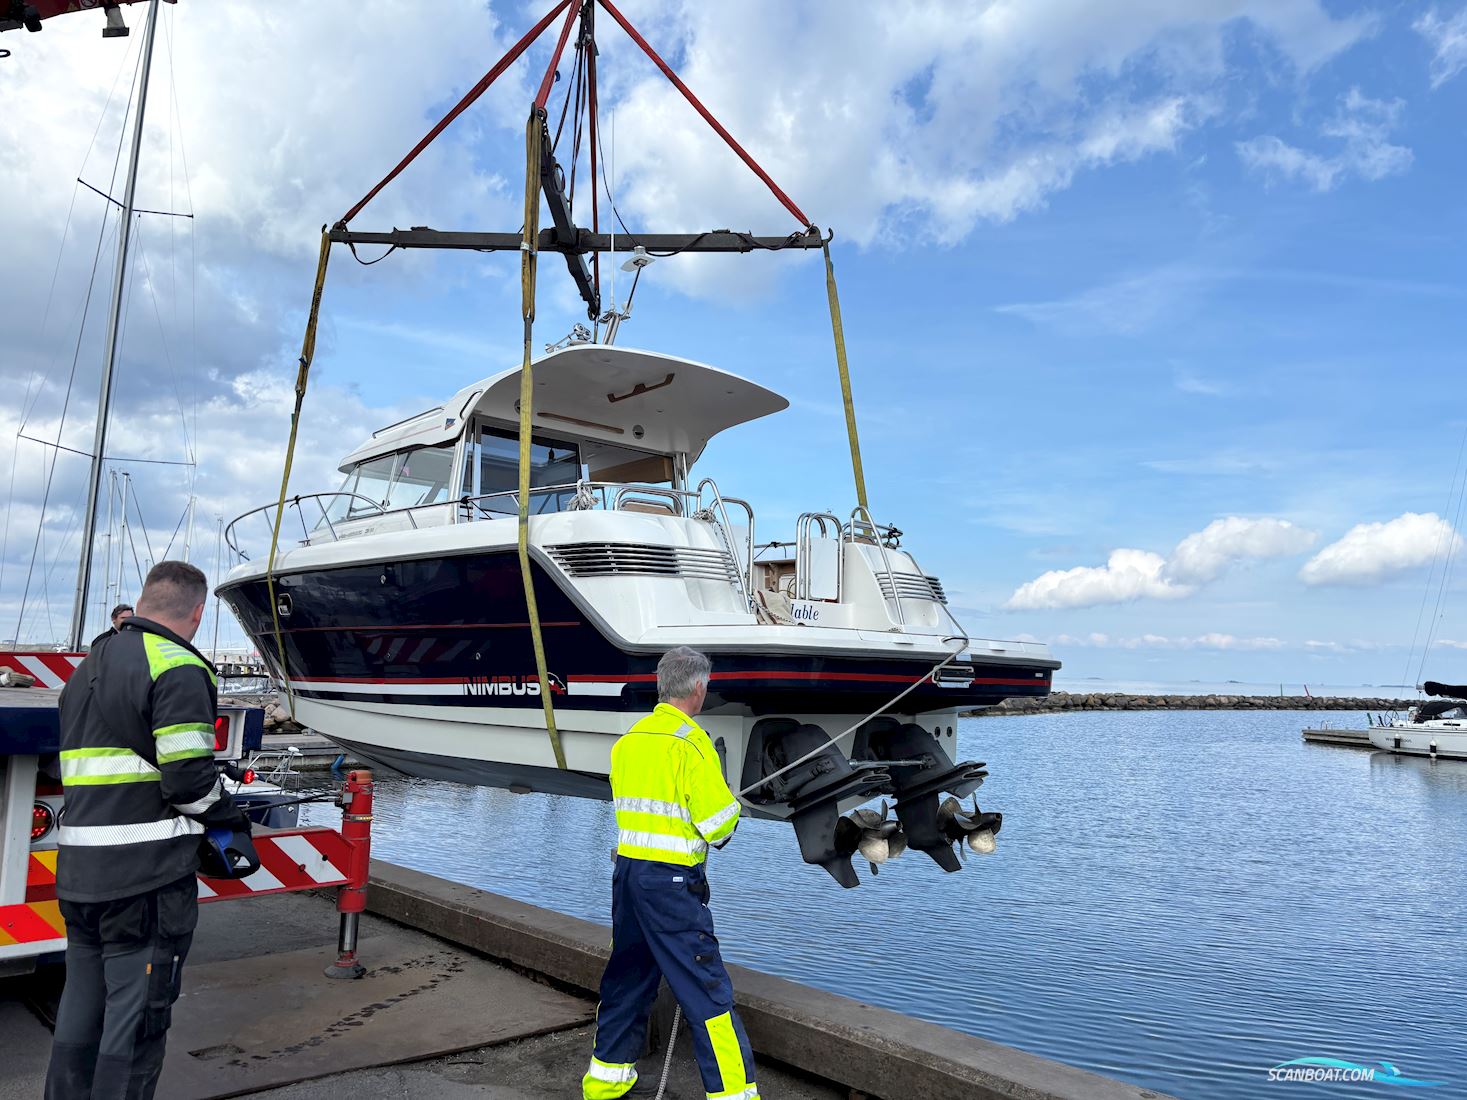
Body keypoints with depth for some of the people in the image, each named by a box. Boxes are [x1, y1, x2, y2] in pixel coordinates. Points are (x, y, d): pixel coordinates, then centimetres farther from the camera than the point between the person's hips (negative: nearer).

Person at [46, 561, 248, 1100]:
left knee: (79, 1009, 18)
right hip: (148, 873, -8)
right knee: (137, 1014, 1)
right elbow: (188, 777, -17)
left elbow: (80, 770, 21)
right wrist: (231, 815, -1)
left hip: (76, 868, 9)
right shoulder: (179, 669, -12)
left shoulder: (85, 670, 18)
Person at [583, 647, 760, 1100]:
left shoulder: (628, 740, 9)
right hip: (670, 880, -8)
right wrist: (731, 807, 6)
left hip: (627, 870, 8)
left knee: (627, 976, 21)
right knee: (707, 988, -1)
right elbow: (718, 823, -15)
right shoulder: (691, 742, -14)